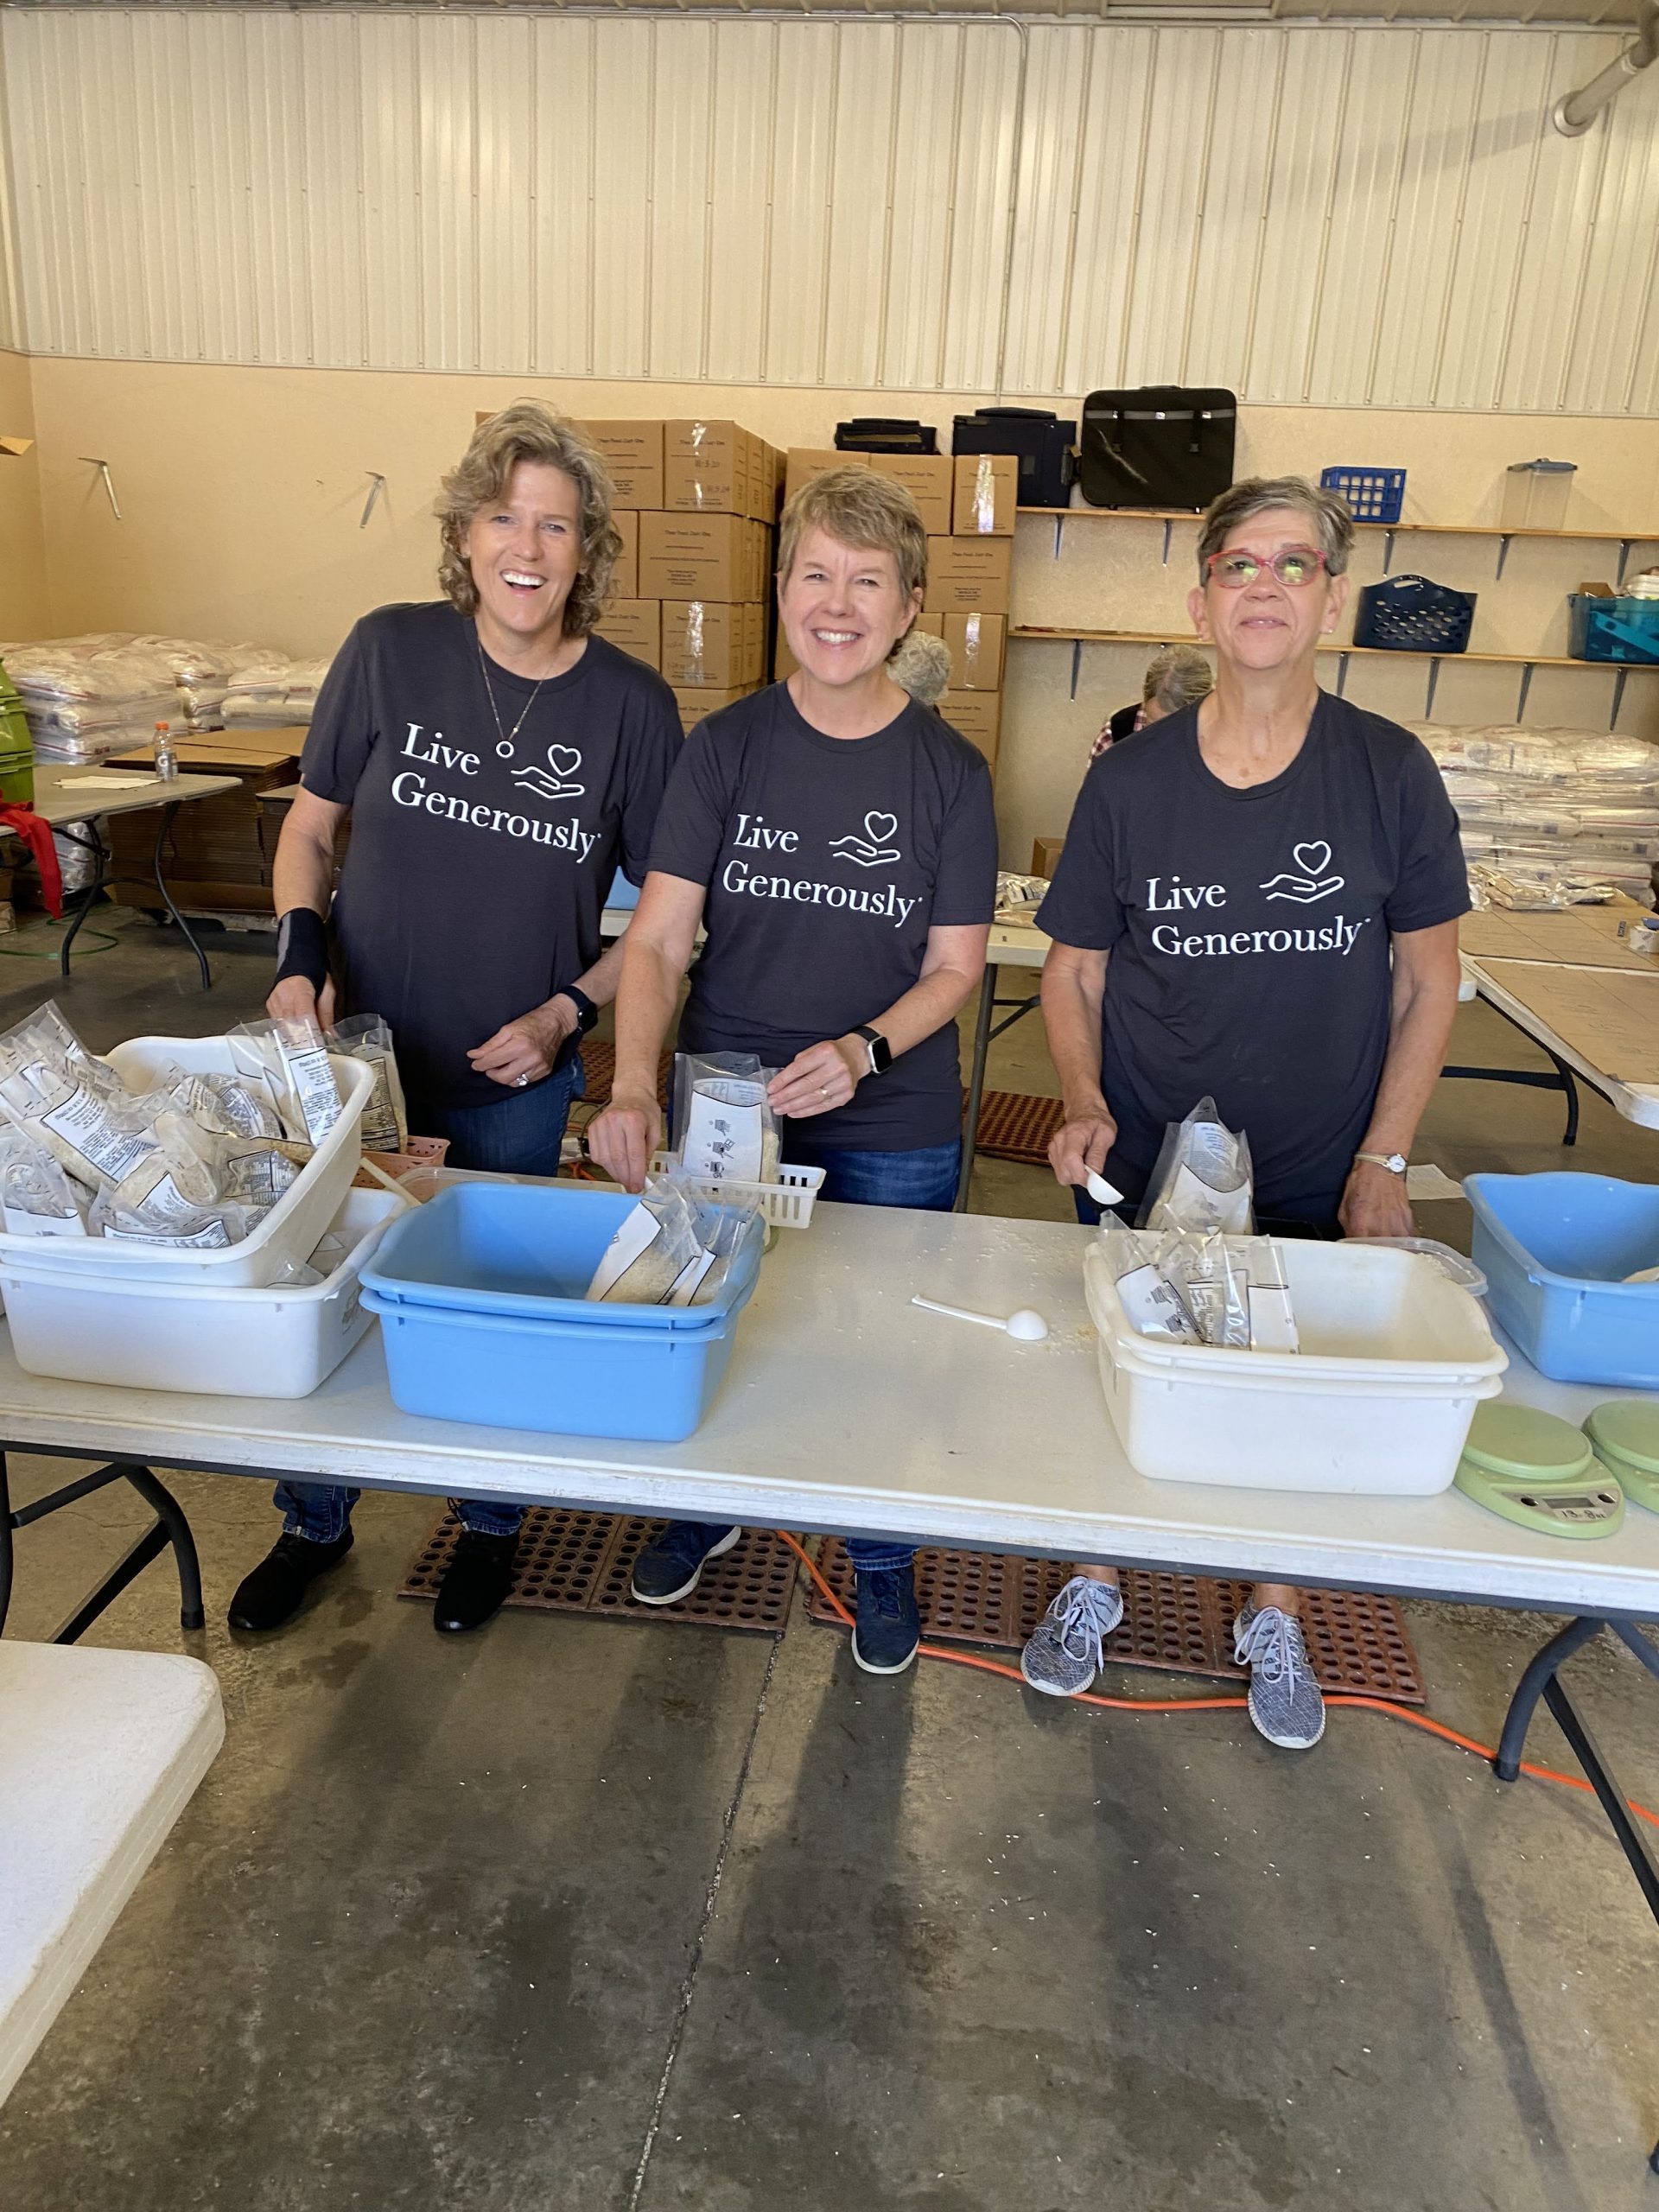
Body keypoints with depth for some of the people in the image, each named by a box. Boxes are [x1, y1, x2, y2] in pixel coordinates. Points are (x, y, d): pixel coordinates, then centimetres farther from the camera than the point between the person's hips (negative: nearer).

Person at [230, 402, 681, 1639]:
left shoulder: (630, 705, -9)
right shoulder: (392, 651, -7)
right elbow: (312, 824, 4)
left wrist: (568, 1013, -14)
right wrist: (303, 951, -11)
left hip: (515, 1080, -1)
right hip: (359, 1052, 2)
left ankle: (493, 1520, 41)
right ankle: (316, 1524, 42)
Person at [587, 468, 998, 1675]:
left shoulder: (949, 772, -7)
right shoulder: (726, 748, -5)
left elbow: (954, 967, -5)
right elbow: (658, 938, -9)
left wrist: (864, 1051, -24)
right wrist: (634, 1082, -26)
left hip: (895, 1134, -1)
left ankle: (884, 1558, 41)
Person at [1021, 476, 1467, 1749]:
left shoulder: (1390, 774, -7)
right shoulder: (1129, 781, -6)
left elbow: (1428, 984, -1)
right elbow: (1075, 967, 1)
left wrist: (1384, 1159, -6)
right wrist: (1085, 1101, -15)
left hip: (1319, 1181, 0)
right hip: (1141, 1170, 0)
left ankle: (1273, 1618, 42)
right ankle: (1096, 1584, 41)